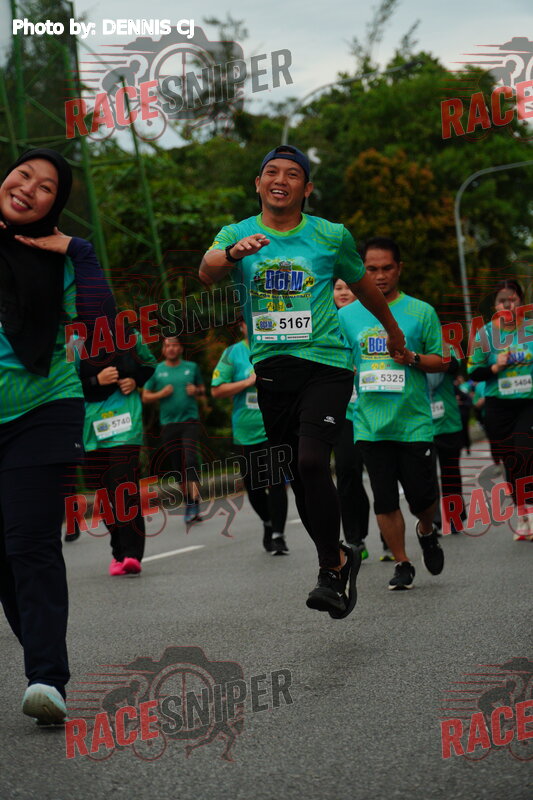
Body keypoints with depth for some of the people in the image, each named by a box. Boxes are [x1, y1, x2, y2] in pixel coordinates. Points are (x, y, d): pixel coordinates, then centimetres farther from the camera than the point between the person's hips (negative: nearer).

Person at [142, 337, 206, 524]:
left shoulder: (192, 367, 8)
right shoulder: (156, 370, 6)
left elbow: (203, 390, 17)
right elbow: (145, 397, 8)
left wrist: (196, 391, -5)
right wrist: (161, 394, -10)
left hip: (190, 420, -1)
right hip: (168, 423, 2)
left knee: (190, 460, -18)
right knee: (179, 466, 6)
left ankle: (194, 505, -24)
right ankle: (189, 505, 17)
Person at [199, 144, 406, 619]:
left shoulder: (332, 237, 2)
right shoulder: (236, 234, 4)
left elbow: (363, 285, 19)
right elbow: (207, 272, -17)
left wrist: (393, 329, 32)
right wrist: (232, 253, -39)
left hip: (325, 363, -3)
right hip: (271, 369, 3)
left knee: (311, 462, -21)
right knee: (298, 477, 9)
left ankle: (331, 569, -9)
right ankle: (340, 559, 26)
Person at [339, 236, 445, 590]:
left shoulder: (421, 311, 3)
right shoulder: (347, 316, 7)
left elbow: (440, 361, 5)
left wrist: (412, 358, -14)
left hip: (414, 421, -1)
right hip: (371, 423, 1)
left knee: (422, 495, 0)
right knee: (385, 499, 1)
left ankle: (427, 532, 33)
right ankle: (402, 564, 16)